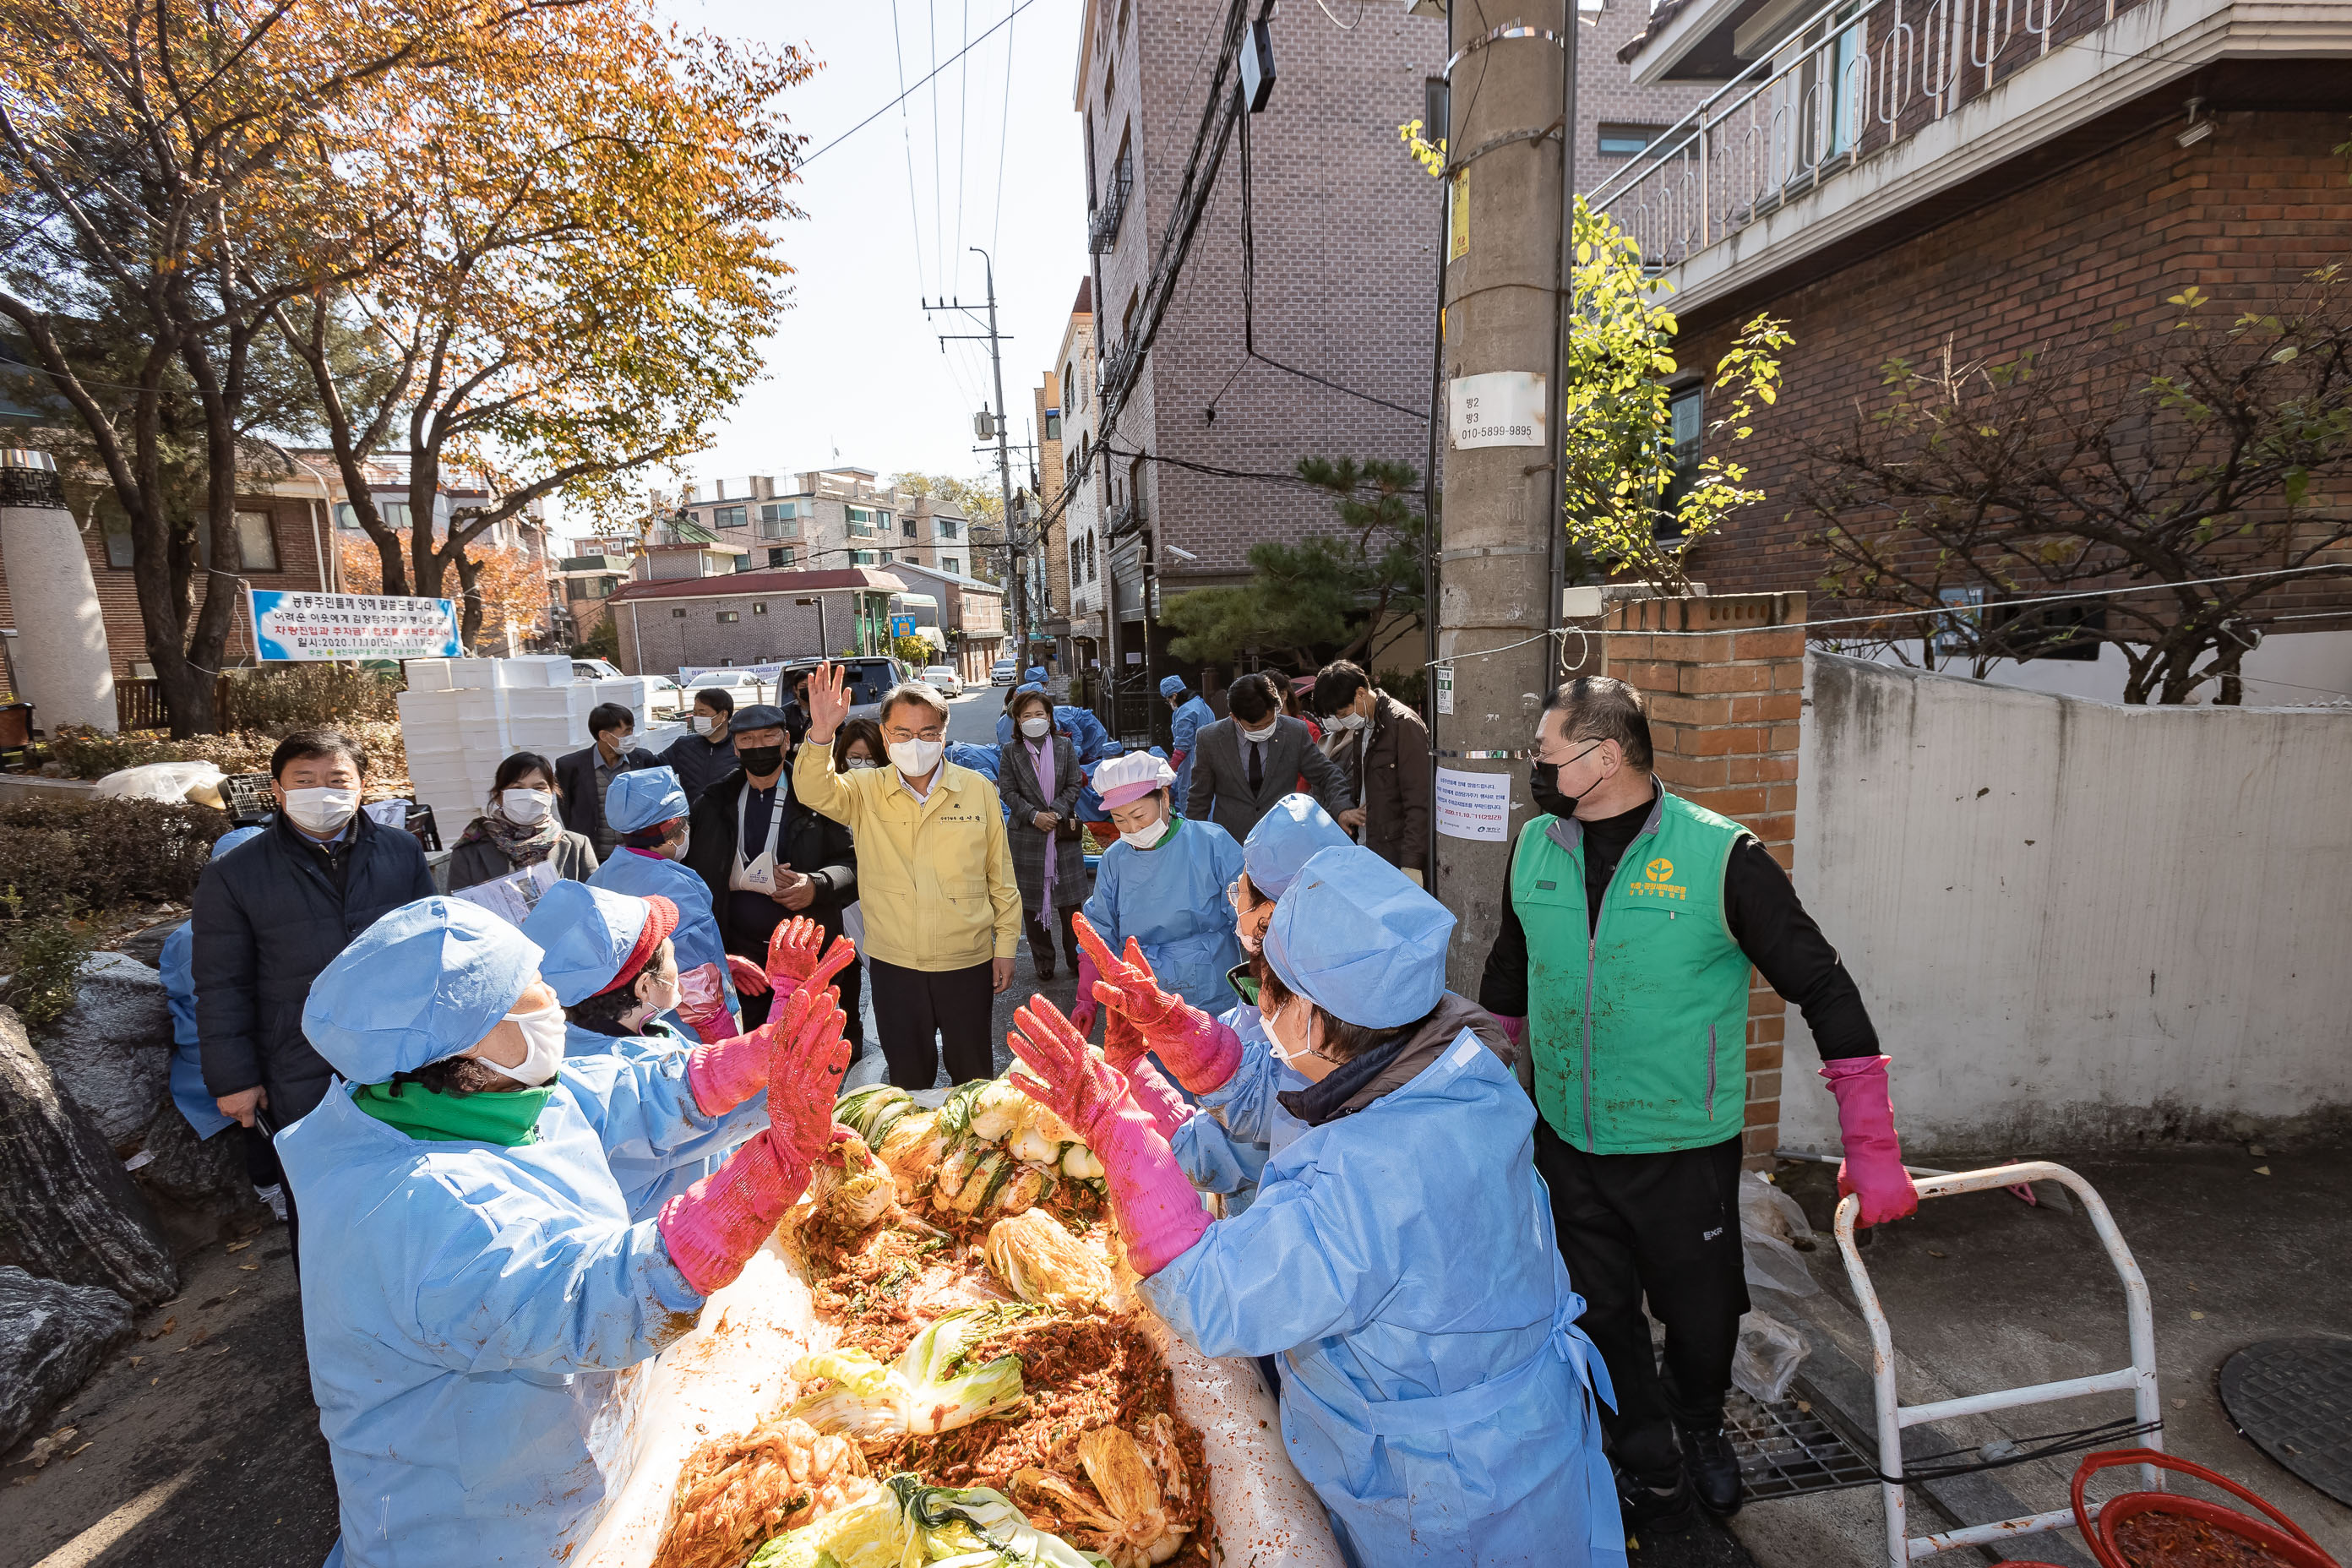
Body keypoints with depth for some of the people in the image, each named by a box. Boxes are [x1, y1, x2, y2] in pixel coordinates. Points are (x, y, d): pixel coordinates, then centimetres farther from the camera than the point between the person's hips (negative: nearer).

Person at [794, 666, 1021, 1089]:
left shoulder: (978, 790, -4)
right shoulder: (865, 792, -2)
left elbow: (1000, 875, 1)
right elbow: (814, 791, -22)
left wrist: (1005, 946, 2)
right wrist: (821, 733, -39)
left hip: (967, 961, 0)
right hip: (893, 963, 1)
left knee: (973, 1074, 17)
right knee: (908, 1078, 17)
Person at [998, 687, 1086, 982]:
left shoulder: (1065, 746, 5)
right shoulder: (1009, 751, 3)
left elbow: (1074, 785, 2)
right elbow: (1009, 792, -2)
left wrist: (1055, 812, -12)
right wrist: (1033, 815, -15)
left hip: (1063, 832, 0)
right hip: (1026, 834, 0)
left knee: (1070, 901, 5)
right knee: (1032, 901, 6)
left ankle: (1076, 957, 20)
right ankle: (1043, 962, 18)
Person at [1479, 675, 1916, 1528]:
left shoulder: (1720, 855, -17)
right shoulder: (1535, 847, -3)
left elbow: (1825, 991, -12)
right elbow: (1506, 980, 12)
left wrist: (1872, 1148, -12)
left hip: (1685, 1150, -3)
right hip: (1567, 1143, 3)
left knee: (1701, 1314, 17)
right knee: (1603, 1317, 16)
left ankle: (1701, 1425, 51)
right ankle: (1649, 1462, 45)